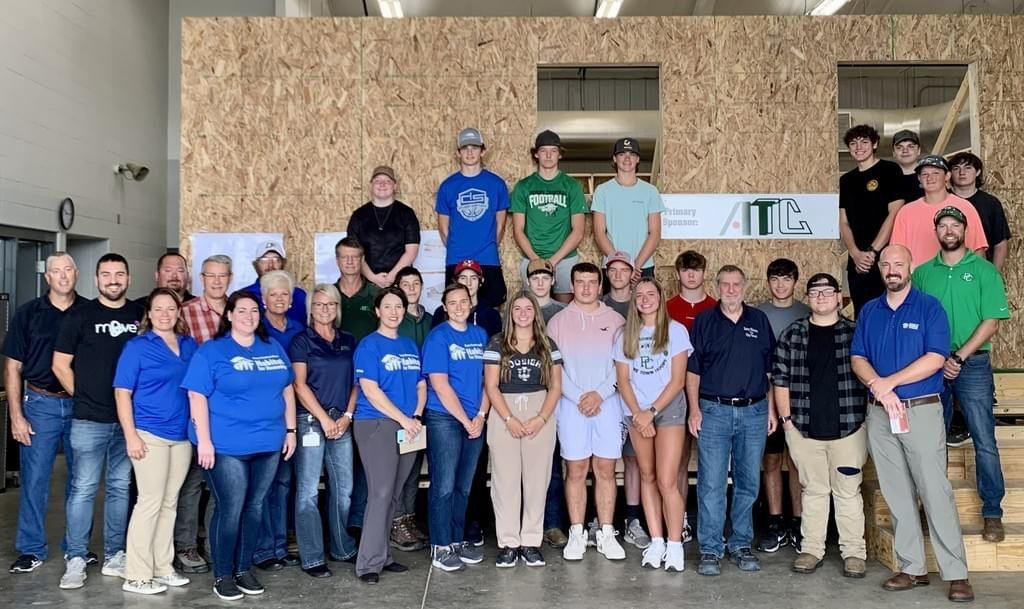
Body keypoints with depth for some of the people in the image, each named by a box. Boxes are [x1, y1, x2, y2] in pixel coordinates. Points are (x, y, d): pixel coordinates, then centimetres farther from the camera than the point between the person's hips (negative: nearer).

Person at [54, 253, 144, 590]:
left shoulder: (141, 315, 6)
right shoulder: (79, 316, -1)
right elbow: (60, 365, 2)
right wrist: (86, 397, 2)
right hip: (89, 421, -3)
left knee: (120, 488, 10)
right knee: (83, 489, -1)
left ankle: (114, 557, 20)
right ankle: (76, 561, 9)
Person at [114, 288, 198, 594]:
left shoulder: (189, 345, 10)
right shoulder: (137, 346, -5)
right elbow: (122, 393, -7)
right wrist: (131, 435, -14)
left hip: (182, 436, 6)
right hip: (150, 434, -5)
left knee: (169, 503, 11)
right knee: (150, 502, -5)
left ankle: (162, 568, 21)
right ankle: (136, 576, 4)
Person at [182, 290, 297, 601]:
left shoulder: (273, 348, 11)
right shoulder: (211, 351, -4)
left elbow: (287, 389, 16)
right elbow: (197, 396, -9)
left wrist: (290, 430, 11)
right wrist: (204, 441, -15)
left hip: (268, 443, 5)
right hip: (226, 445, -5)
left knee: (254, 507, 11)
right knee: (230, 510, -2)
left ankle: (244, 569, 25)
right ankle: (222, 575, 13)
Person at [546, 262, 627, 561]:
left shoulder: (615, 320, 6)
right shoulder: (558, 321, 5)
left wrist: (599, 394, -11)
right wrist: (578, 397, -10)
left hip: (607, 403, 1)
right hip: (571, 405, 0)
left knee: (606, 470, 4)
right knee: (576, 471, 4)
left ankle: (606, 534, 12)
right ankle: (577, 534, 11)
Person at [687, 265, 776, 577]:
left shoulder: (759, 320, 10)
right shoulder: (704, 321, 4)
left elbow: (770, 369, 13)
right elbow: (692, 369, 3)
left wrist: (771, 408, 7)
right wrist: (694, 408, -5)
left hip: (754, 412, 2)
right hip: (713, 411, -2)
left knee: (748, 483, 9)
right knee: (711, 484, -3)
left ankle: (741, 544, 22)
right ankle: (710, 549, 4)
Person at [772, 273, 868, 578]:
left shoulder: (856, 333, 2)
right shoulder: (792, 334, 5)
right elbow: (780, 379, 6)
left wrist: (867, 418, -2)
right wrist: (786, 417, 1)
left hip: (848, 427, -1)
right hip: (804, 428, 1)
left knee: (848, 491, 6)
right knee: (812, 490, 10)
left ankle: (854, 552, 15)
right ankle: (811, 549, 19)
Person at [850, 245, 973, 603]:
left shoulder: (929, 307, -1)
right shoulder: (869, 312, 11)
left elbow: (935, 358, -11)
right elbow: (857, 358, 6)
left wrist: (889, 382, -14)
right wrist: (878, 386, -13)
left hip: (922, 410, -4)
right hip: (879, 414, 4)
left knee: (935, 492, -7)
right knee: (897, 496, 7)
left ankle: (956, 574, 0)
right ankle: (912, 568, 15)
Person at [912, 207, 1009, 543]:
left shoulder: (984, 270, 1)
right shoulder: (922, 273, 8)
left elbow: (991, 321, -5)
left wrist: (959, 357, -12)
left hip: (972, 364, -2)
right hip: (932, 365, 3)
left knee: (984, 440, -4)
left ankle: (993, 513, 4)